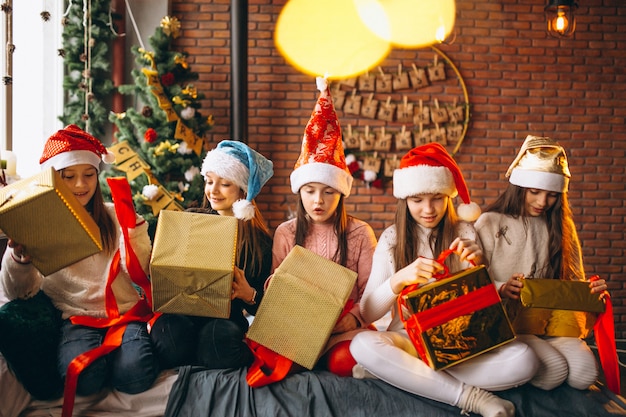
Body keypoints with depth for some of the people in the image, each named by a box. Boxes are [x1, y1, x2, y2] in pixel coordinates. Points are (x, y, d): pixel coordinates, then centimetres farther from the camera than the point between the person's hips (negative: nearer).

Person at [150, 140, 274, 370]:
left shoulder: (259, 239, 3)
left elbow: (262, 306, 5)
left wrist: (249, 295, -18)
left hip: (226, 318, -1)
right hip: (180, 311, 1)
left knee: (220, 336, -36)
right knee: (172, 332, -34)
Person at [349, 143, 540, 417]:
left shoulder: (463, 233, 2)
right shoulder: (392, 238, -1)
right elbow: (368, 313, -6)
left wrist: (477, 266, -16)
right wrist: (398, 279, -24)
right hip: (408, 340, -1)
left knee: (524, 359, -26)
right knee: (362, 344, -32)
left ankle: (398, 373, -19)